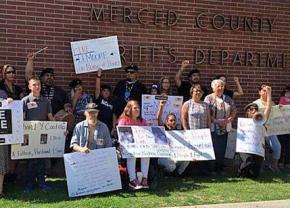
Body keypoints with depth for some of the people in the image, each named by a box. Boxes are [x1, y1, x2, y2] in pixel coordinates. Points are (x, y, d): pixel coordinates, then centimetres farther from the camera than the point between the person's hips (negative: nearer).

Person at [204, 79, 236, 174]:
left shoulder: (227, 99, 13)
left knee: (222, 149, 6)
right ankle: (212, 168, 5)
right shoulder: (209, 98, -2)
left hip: (225, 128, 5)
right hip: (213, 128, -4)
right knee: (214, 148, -5)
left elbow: (234, 110, 12)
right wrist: (216, 121, -17)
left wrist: (229, 119, -5)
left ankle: (220, 168, 16)